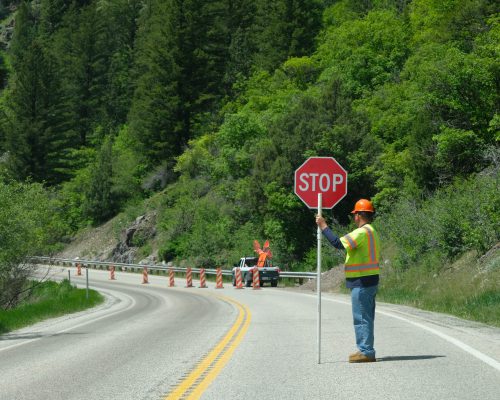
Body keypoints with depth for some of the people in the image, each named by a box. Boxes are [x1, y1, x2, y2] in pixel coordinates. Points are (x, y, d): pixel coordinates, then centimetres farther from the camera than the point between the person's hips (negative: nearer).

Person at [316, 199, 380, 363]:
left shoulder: (362, 232, -17)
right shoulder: (372, 231, 17)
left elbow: (338, 243, -22)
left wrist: (323, 226, -15)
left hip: (361, 282, -10)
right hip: (370, 280, 10)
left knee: (361, 318, -7)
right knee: (366, 318, 13)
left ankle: (366, 351, -7)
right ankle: (366, 351, 18)